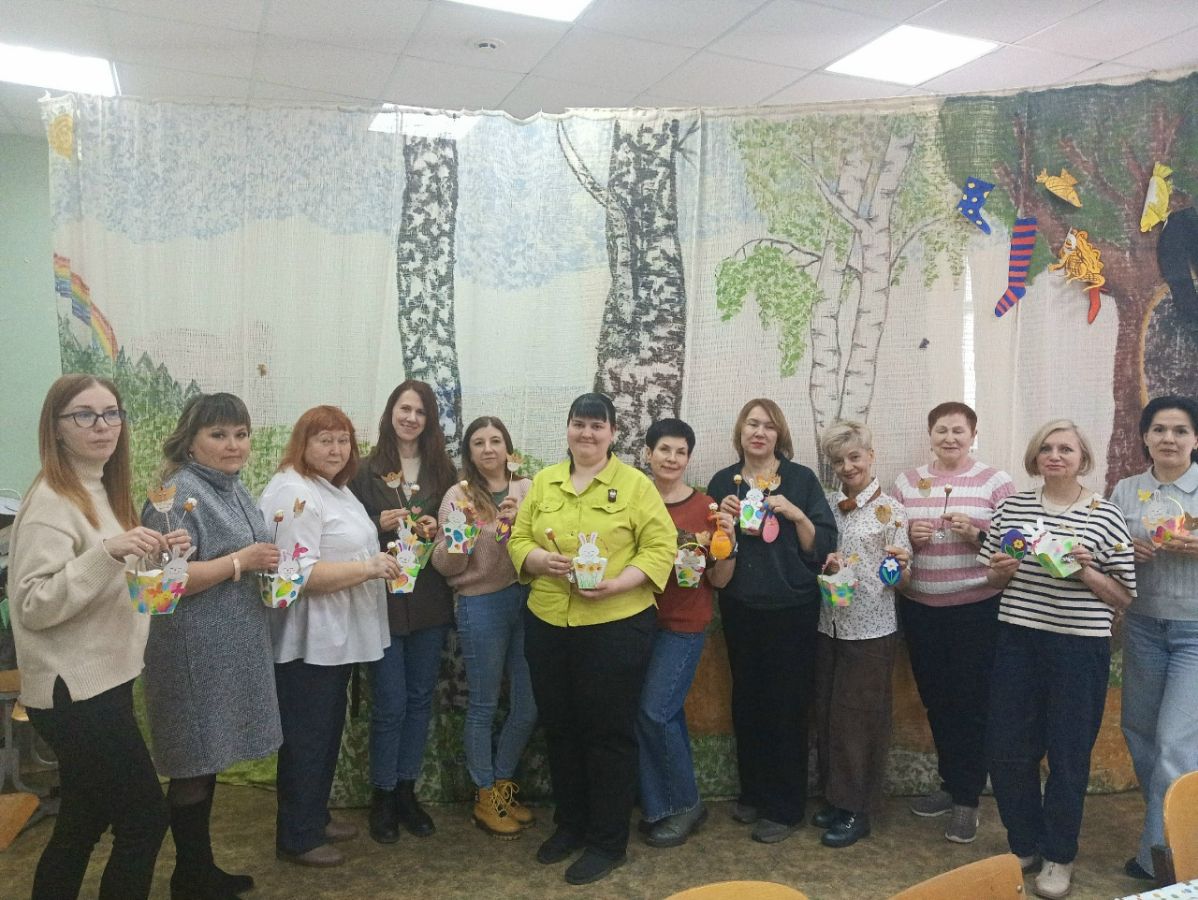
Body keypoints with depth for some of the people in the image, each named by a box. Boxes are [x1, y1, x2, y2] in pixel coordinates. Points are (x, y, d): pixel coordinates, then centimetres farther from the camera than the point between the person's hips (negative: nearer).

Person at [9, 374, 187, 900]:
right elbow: (32, 606, -23)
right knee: (146, 818, -1)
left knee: (82, 824, 18)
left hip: (100, 684, 9)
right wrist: (108, 551, -32)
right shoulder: (52, 503, -17)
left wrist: (155, 557, 2)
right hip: (75, 693, -9)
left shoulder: (103, 492, 11)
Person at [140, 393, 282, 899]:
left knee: (209, 760, 18)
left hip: (231, 647, 9)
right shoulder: (181, 493, -17)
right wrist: (240, 561, -22)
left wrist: (267, 557, 4)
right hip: (195, 651, -9)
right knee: (194, 768, 4)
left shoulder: (233, 487, 11)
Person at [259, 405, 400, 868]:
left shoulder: (336, 489, 13)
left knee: (328, 730, 20)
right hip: (308, 640, -10)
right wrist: (367, 568, -27)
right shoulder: (293, 493, -18)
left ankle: (316, 816, 36)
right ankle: (296, 837, 19)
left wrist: (379, 560, 12)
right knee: (306, 737, 4)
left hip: (337, 636, 10)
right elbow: (299, 573, -26)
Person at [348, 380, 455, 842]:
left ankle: (406, 791, 26)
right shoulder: (367, 471, -2)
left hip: (430, 600, 3)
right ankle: (382, 797, 20)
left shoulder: (442, 470, 7)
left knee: (420, 699, 11)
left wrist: (438, 528, -10)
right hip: (383, 598, -3)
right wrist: (379, 526, -18)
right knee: (389, 704, 1)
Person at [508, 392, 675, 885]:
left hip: (616, 625, -4)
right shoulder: (544, 482, 9)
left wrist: (618, 583, -21)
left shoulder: (635, 484, -4)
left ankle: (609, 841, 20)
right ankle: (570, 824, 34)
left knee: (608, 732, 5)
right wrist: (541, 560, -13)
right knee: (560, 728, 15)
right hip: (546, 624, 5)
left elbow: (660, 548, -8)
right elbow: (519, 540, 8)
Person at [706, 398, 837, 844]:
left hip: (792, 609, -3)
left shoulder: (802, 480, -1)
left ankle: (784, 807, 16)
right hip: (740, 609, 3)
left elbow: (823, 546, -3)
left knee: (787, 705, 2)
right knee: (747, 701, 11)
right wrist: (722, 519, -8)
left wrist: (796, 515, -18)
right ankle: (753, 792, 28)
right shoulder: (722, 482, 7)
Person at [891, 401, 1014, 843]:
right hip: (919, 607, 4)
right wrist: (908, 536, -9)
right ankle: (950, 785, 31)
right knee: (935, 700, 13)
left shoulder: (995, 481, -2)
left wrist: (976, 535, -20)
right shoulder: (906, 481, 7)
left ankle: (967, 799, 16)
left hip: (977, 607, -3)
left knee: (970, 702, 1)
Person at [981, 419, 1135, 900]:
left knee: (1068, 753, 8)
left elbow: (1123, 596, -2)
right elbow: (990, 579, 12)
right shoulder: (1012, 507, 4)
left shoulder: (1105, 515, -4)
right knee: (1006, 748, 8)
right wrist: (1003, 569, -10)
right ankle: (1023, 844, 30)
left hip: (1079, 647, -3)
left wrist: (1085, 572, -18)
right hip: (1017, 642, 3)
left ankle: (1059, 856, 28)